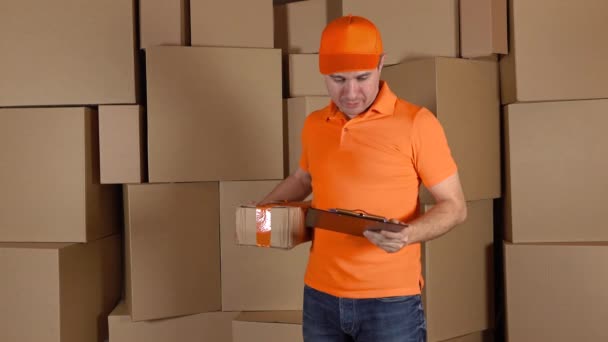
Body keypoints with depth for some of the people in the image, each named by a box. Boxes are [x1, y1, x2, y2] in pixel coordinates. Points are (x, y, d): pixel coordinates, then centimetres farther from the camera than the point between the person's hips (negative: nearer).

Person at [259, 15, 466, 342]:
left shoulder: (416, 123, -9)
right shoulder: (314, 125, 7)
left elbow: (453, 205, -6)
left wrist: (409, 235, -22)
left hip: (390, 300, -4)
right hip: (320, 296, 5)